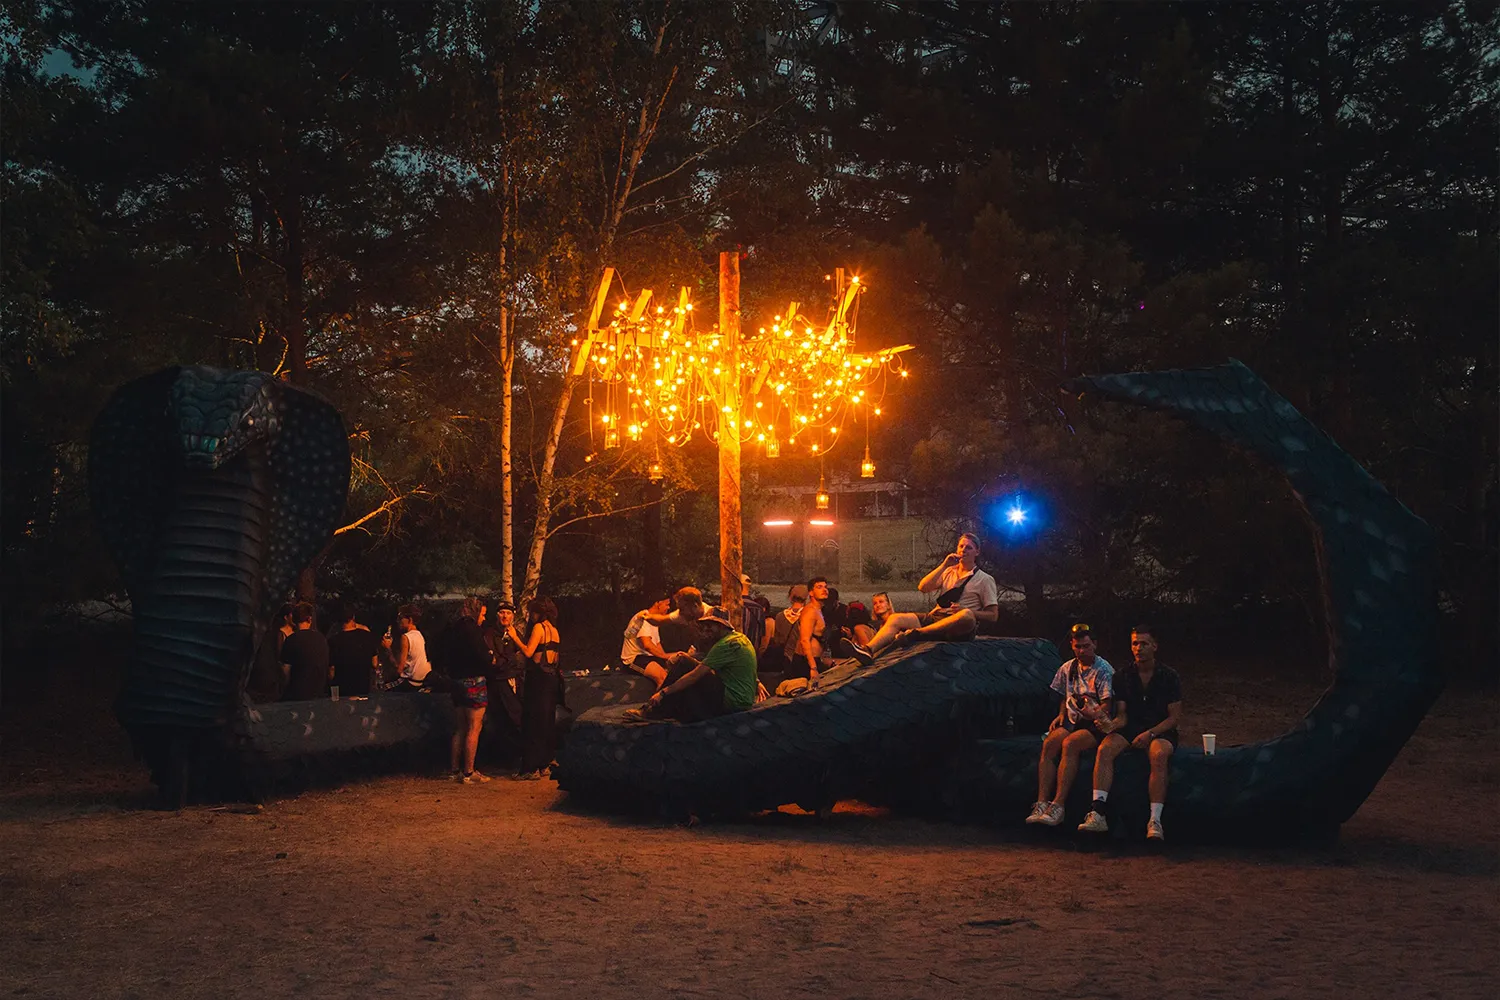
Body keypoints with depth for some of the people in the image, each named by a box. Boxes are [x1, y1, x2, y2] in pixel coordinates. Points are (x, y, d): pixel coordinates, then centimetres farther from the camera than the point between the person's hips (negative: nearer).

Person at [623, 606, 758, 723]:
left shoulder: (726, 644, -17)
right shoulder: (739, 637, 14)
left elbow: (697, 674, -19)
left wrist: (663, 692, -14)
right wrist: (688, 659, -1)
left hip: (732, 700, -10)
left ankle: (653, 711, 0)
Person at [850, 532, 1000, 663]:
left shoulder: (985, 580, 10)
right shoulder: (948, 572, 24)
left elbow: (993, 615, 2)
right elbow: (923, 588, 10)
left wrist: (965, 610, -13)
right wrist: (944, 566, 2)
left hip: (956, 625, -5)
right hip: (934, 617, 5)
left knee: (967, 616, -40)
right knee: (895, 619, -17)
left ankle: (914, 634, -47)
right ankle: (868, 650, -44)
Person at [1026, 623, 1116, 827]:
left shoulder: (1104, 670, -3)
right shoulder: (1068, 668, 16)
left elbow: (1106, 705, -11)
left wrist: (1095, 714, -32)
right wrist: (1060, 715, 10)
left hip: (1094, 726, -5)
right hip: (1072, 721, 5)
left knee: (1069, 744, -34)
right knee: (1049, 743, -26)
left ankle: (1058, 805, -38)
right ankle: (1041, 804, -34)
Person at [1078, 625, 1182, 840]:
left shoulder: (1169, 677, -1)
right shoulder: (1123, 677, 7)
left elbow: (1174, 717, -3)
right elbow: (1122, 716, 5)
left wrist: (1150, 734, -16)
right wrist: (1111, 724, -18)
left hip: (1160, 731, -3)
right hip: (1131, 729, 3)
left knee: (1159, 755, -37)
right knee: (1105, 748, -28)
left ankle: (1155, 821, -38)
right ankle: (1098, 814, -36)